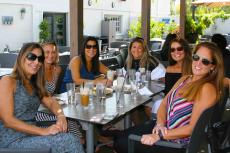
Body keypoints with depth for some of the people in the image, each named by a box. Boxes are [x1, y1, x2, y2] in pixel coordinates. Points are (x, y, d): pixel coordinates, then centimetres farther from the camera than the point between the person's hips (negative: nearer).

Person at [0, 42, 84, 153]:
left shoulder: (34, 84, 15)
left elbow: (51, 102, 13)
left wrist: (60, 116, -11)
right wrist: (43, 131, -22)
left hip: (30, 135, 7)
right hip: (12, 140, -7)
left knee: (70, 139, -17)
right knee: (69, 141, -21)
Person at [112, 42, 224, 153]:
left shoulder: (207, 88, -20)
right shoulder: (184, 79, 6)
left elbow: (193, 128, -23)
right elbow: (164, 104, 7)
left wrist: (159, 136, -25)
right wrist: (160, 124, -13)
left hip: (178, 142, -8)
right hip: (164, 127, 8)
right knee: (119, 136, 8)